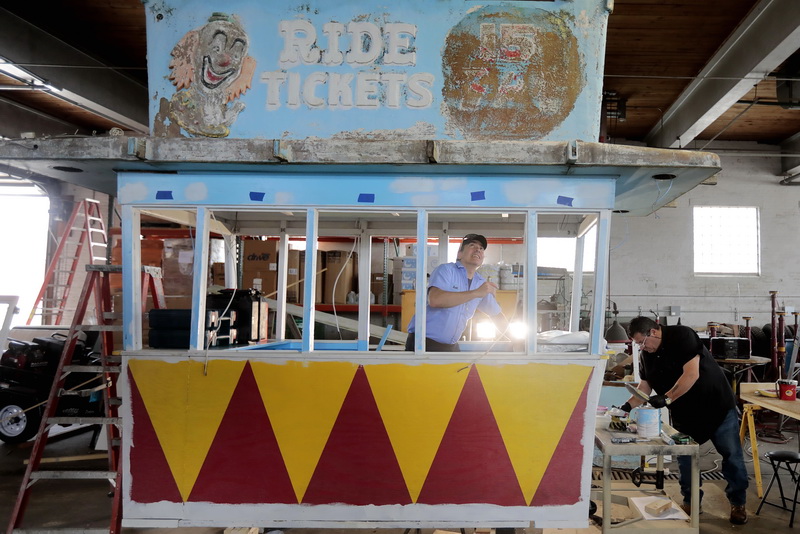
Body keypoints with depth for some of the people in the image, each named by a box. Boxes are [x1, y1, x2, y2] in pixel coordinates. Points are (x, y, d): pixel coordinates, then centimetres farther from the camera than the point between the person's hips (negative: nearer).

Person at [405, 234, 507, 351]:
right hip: (425, 341, -6)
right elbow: (435, 300, -28)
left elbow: (497, 315, 22)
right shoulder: (446, 270, -9)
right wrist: (476, 293, -26)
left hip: (451, 346, 6)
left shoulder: (482, 283, 10)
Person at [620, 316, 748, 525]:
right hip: (684, 413, 6)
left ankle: (738, 503, 20)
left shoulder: (682, 336, -23)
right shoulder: (646, 356, -2)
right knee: (685, 458, 6)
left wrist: (666, 399, -33)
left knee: (732, 456, 3)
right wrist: (628, 405, -18)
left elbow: (691, 375, -29)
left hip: (717, 404, -5)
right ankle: (691, 501, 21)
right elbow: (645, 386, -1)